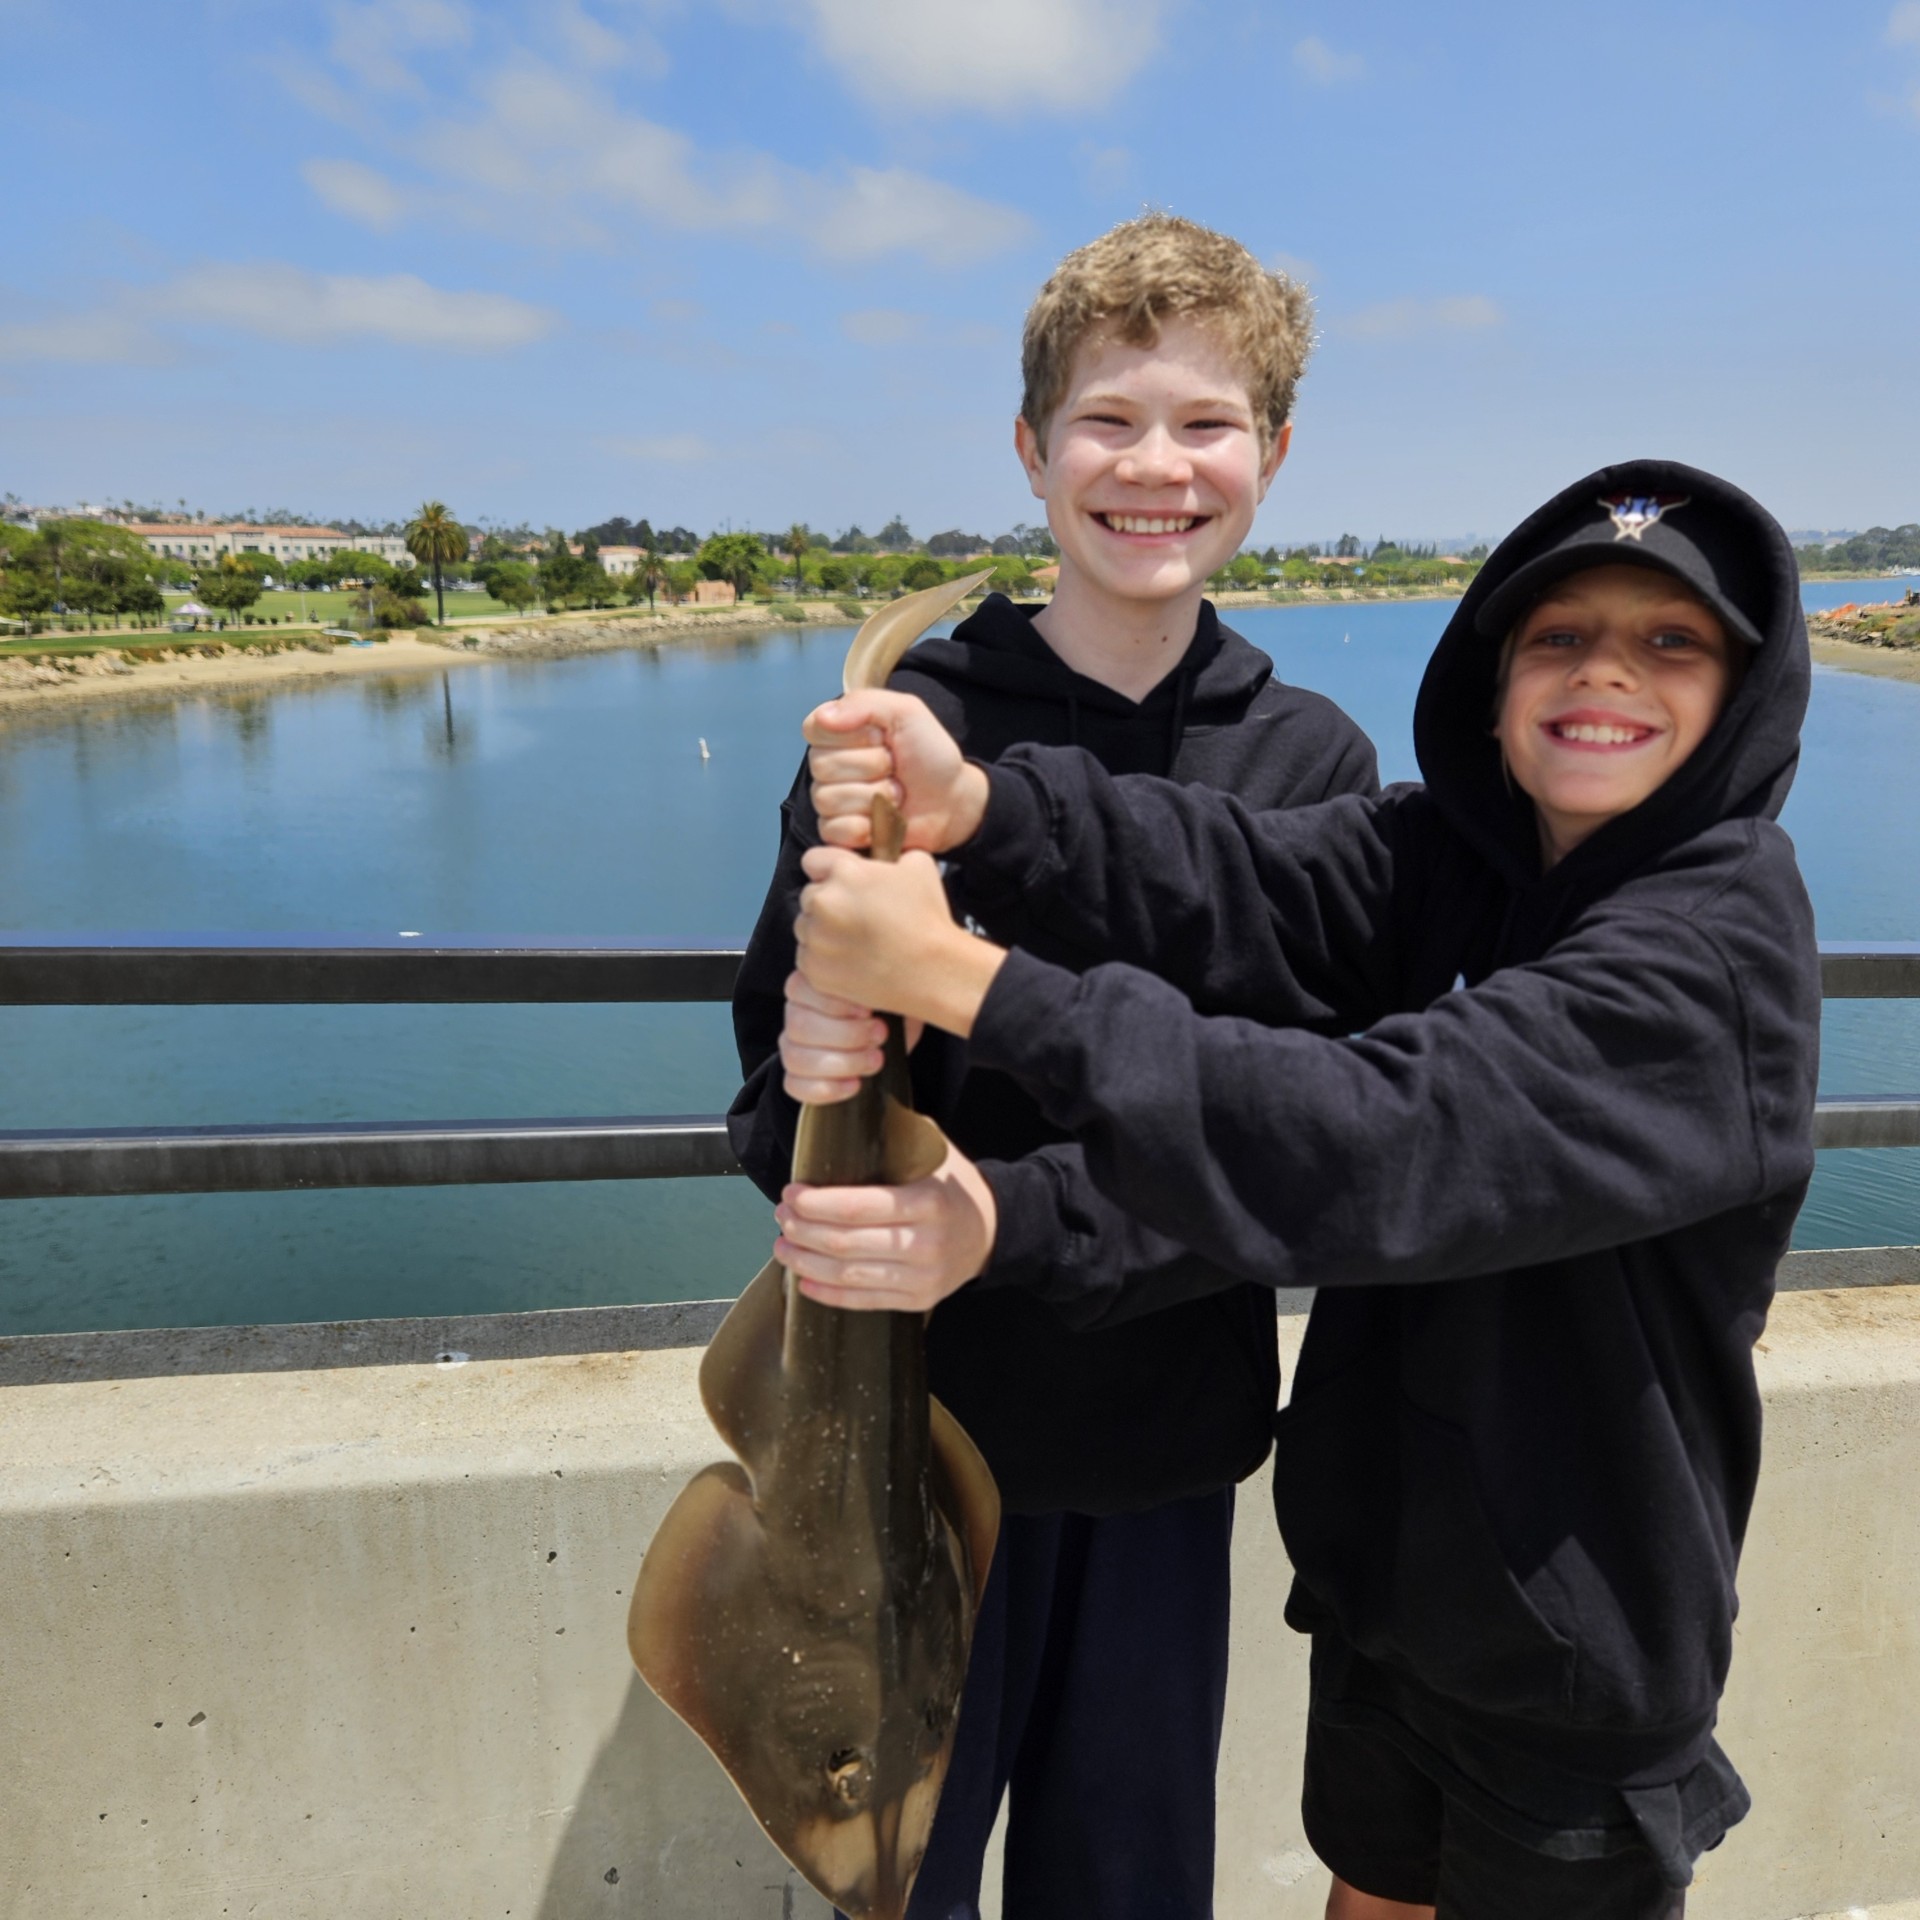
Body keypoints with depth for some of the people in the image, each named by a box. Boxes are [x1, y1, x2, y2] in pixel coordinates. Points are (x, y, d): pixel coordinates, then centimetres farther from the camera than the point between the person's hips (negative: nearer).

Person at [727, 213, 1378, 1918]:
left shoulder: (1314, 766, -3)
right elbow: (777, 1085, -9)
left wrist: (1014, 1214, -29)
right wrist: (836, 1095, -32)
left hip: (1170, 1424, 2)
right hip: (923, 1404, -1)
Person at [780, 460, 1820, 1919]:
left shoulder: (1725, 944, -24)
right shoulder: (1456, 853, -4)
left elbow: (1382, 1140, -36)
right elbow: (1248, 884, -23)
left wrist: (965, 978, -40)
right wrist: (978, 807, -41)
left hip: (1569, 1639, -5)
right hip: (1384, 1563, 5)